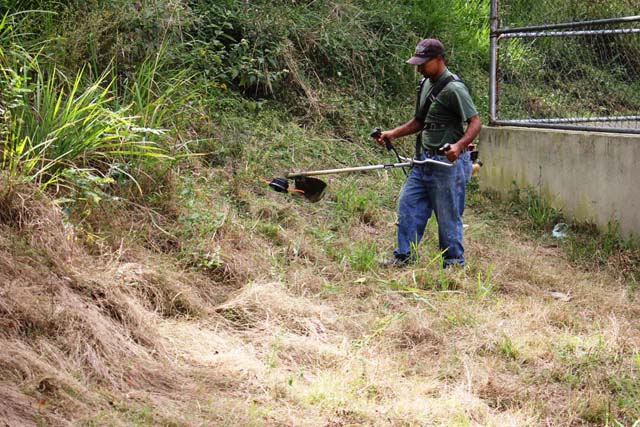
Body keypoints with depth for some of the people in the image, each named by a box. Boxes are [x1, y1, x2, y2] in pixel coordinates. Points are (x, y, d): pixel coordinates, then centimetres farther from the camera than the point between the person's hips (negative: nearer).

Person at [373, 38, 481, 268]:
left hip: (448, 163, -9)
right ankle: (404, 256, 19)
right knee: (407, 205, 9)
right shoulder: (425, 84, 12)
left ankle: (454, 263, 14)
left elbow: (475, 122, -18)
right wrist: (393, 133, 10)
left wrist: (459, 145, -35)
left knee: (448, 215, 1)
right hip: (424, 160, 9)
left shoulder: (454, 88, -16)